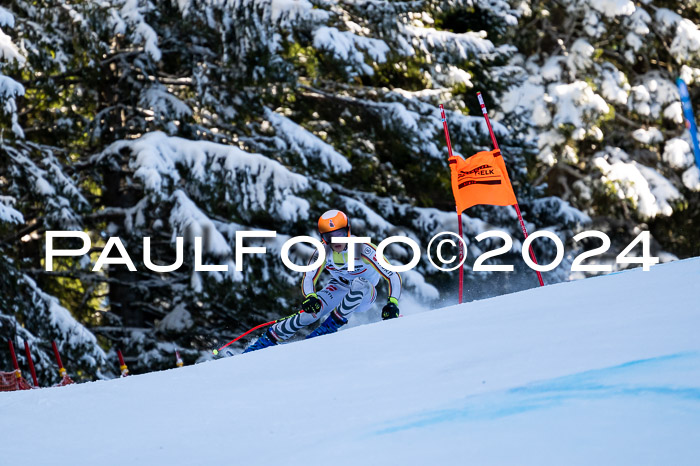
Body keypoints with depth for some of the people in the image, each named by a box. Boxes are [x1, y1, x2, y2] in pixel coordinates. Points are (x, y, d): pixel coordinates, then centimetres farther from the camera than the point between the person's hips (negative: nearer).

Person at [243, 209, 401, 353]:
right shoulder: (323, 252, -18)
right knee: (311, 312, -26)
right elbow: (308, 279, -14)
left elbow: (393, 276, -28)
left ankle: (330, 326, -24)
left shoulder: (363, 249, -29)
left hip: (363, 296, -2)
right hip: (338, 290, 2)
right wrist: (310, 297, -37)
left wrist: (393, 303, -43)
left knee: (360, 283, -37)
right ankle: (265, 341, -14)